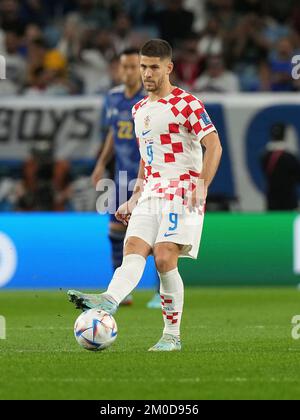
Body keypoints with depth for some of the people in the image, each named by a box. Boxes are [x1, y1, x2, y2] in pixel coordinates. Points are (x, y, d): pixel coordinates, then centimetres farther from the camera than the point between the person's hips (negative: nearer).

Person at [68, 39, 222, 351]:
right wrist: (135, 199, 22)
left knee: (165, 258, -16)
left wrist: (202, 185, -25)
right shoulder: (139, 109, 18)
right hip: (151, 194, 7)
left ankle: (172, 336, -8)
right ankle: (108, 301, -40)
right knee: (133, 249, -16)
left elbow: (214, 145, -12)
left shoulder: (185, 103, -6)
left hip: (182, 193, -7)